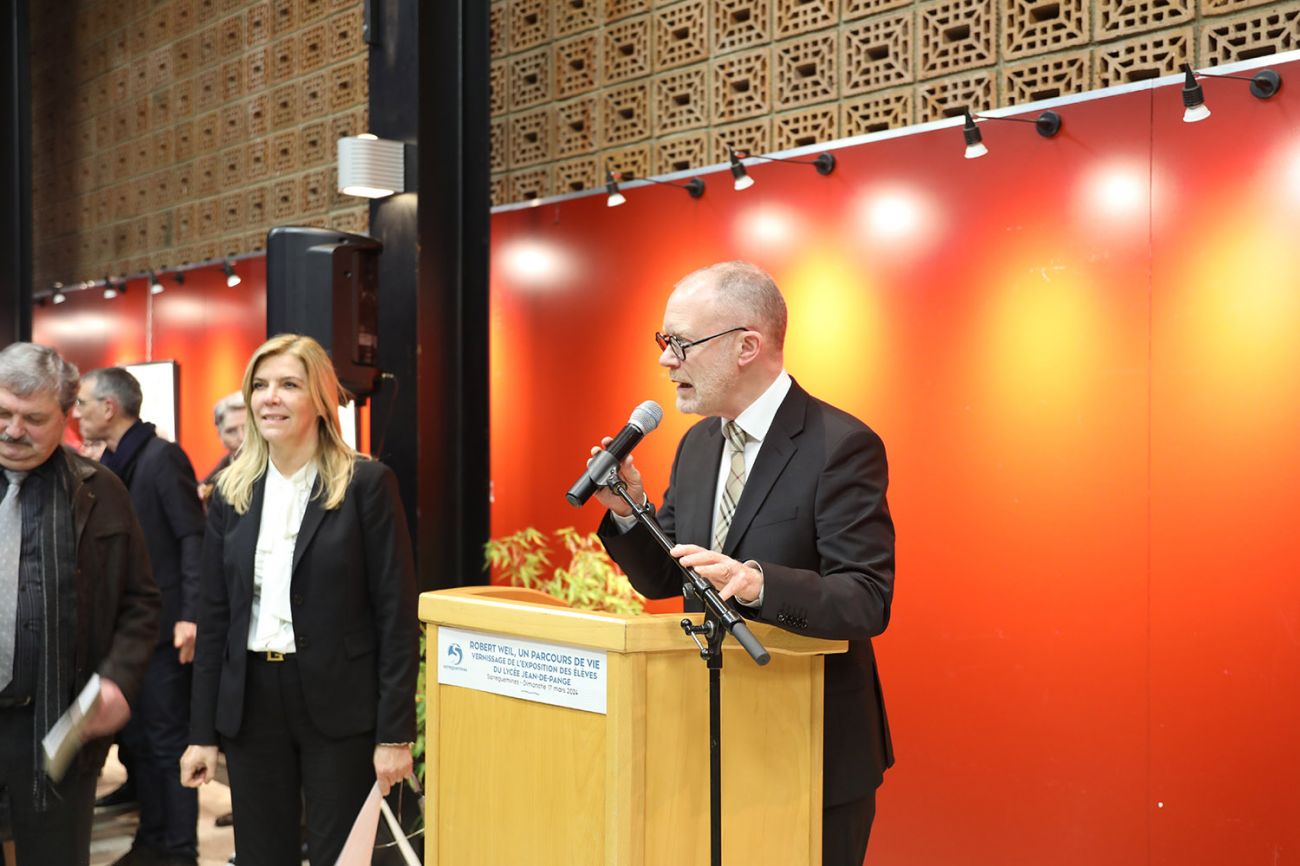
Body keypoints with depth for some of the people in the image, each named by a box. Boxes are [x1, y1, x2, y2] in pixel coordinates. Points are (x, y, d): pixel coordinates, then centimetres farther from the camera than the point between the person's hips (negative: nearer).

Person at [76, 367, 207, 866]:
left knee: (168, 742, 0)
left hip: (161, 625, -8)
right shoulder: (108, 465, 13)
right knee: (133, 740, 13)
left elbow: (193, 539, -16)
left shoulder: (162, 457, -11)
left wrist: (190, 615, -22)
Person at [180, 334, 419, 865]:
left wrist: (395, 732, -11)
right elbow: (214, 617, 9)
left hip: (338, 702, -4)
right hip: (252, 701, 4)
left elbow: (396, 614, -8)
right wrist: (202, 732, 7)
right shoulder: (232, 491, 6)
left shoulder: (366, 483, -6)